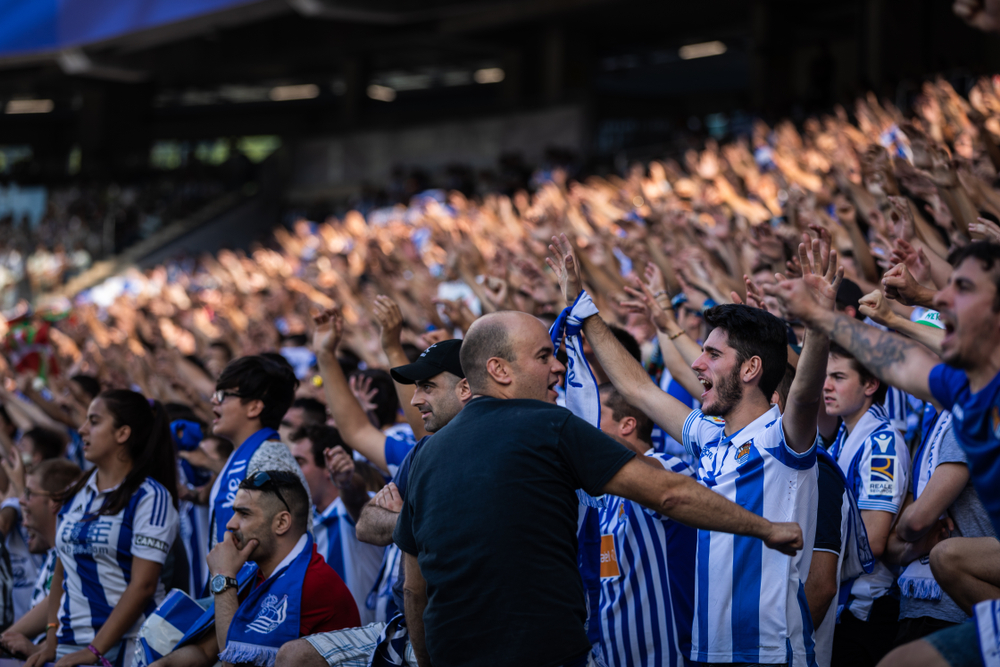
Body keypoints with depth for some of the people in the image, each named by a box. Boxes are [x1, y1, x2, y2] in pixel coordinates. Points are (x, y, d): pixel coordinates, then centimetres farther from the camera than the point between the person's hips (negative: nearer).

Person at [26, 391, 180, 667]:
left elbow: (143, 585, -14)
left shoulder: (150, 496, -7)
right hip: (68, 644, 6)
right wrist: (51, 641, 3)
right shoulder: (77, 494, 13)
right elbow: (61, 571, 15)